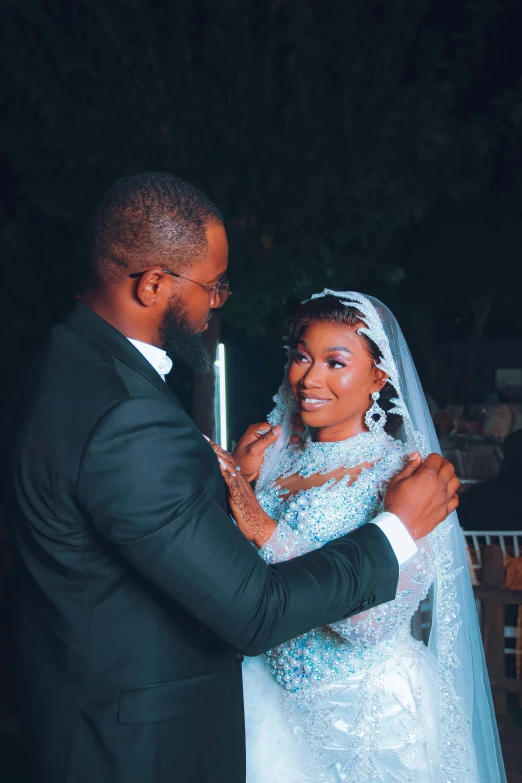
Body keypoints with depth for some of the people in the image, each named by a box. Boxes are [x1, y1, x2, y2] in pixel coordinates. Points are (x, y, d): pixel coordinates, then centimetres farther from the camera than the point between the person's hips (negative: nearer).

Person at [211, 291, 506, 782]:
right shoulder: (275, 458, -1)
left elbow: (375, 621, -26)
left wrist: (265, 530, -30)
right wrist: (233, 481, -12)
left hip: (368, 715, -4)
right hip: (277, 701, 5)